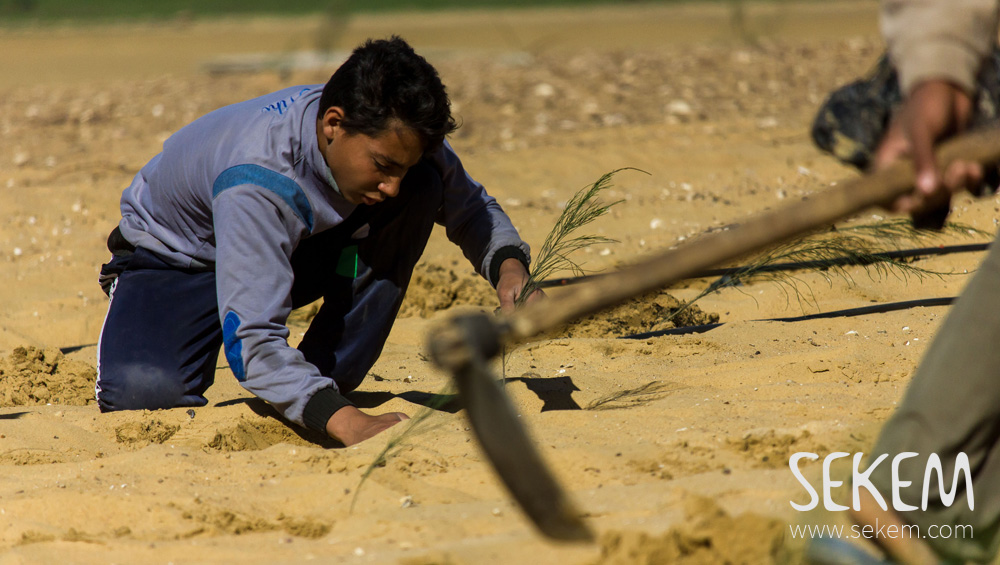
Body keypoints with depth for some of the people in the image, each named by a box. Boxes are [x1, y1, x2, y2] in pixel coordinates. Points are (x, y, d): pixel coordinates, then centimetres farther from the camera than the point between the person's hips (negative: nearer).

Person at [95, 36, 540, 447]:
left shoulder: (388, 134, -22)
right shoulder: (258, 179, -40)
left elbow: (471, 208, -2)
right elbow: (252, 340, -45)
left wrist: (508, 266, -24)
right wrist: (348, 424, -56)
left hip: (297, 249, 5)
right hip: (178, 258, -5)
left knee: (424, 187, -22)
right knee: (142, 393, -36)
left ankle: (327, 380, -15)